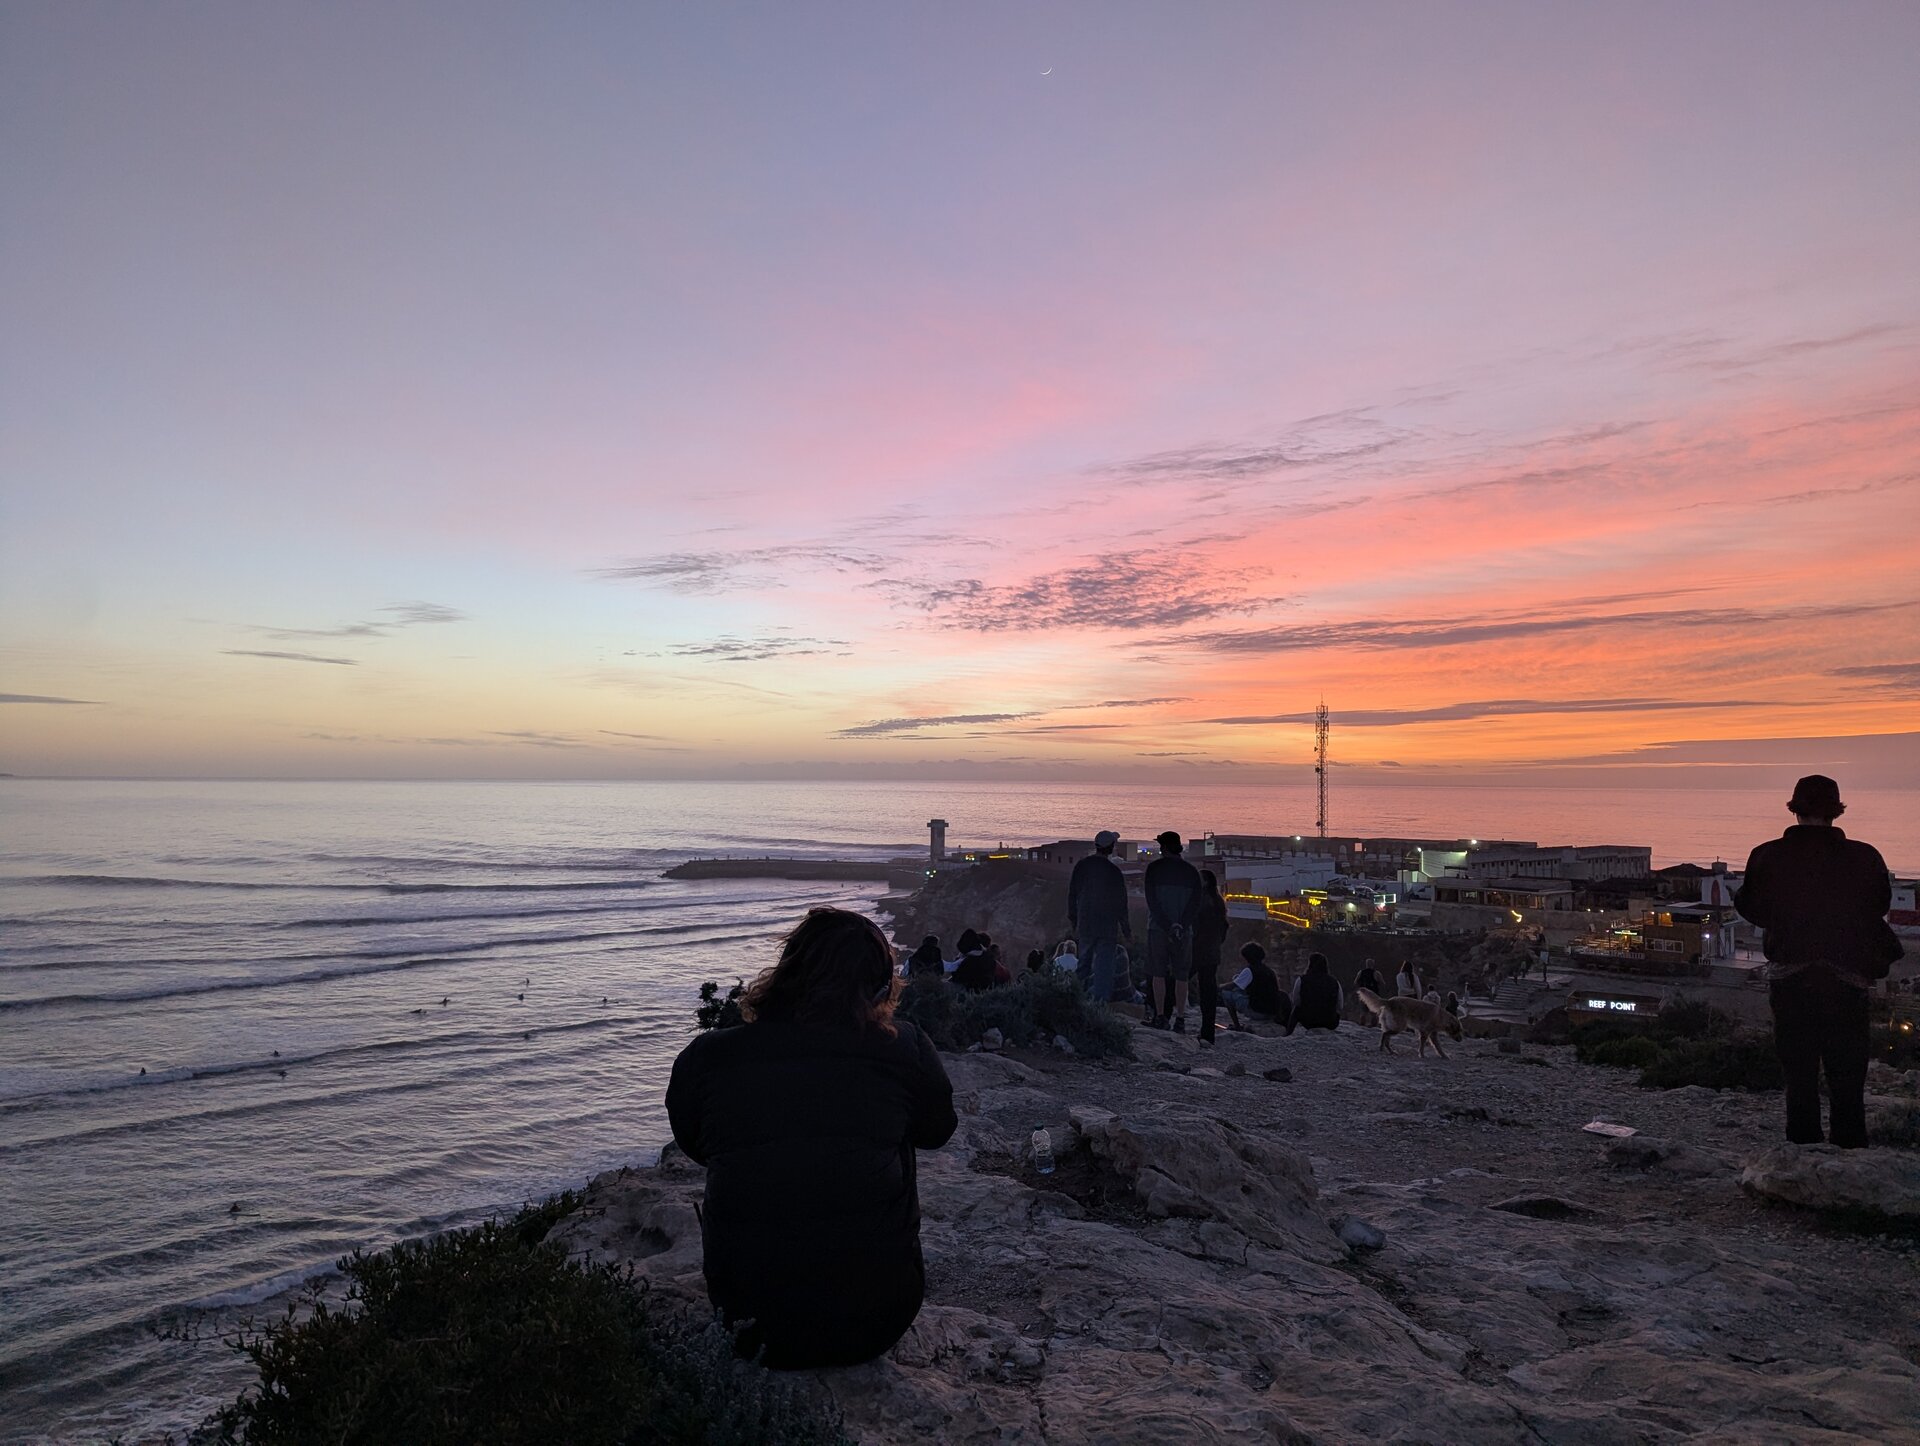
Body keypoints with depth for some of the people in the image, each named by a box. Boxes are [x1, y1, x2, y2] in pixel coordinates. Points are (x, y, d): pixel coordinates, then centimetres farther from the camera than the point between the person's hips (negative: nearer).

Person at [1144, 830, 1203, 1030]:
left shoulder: (1154, 868, -1)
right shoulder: (1191, 871, 7)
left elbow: (1152, 901, -9)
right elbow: (1196, 903, -2)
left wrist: (1167, 926, -11)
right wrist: (1180, 926, -8)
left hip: (1158, 928, -2)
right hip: (1184, 931, 2)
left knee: (1158, 974, 3)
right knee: (1181, 976, 5)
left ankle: (1160, 1017, -1)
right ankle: (1180, 1020, 1)